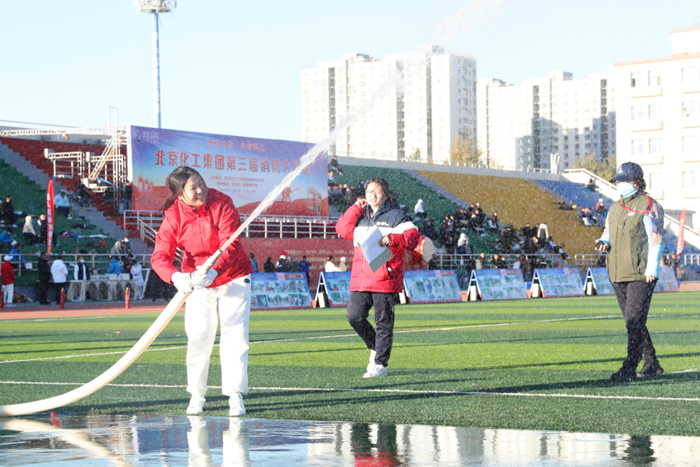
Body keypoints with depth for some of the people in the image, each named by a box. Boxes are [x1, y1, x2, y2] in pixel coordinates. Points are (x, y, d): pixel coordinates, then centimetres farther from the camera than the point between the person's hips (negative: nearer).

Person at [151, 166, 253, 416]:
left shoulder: (222, 203, -19)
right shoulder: (173, 217, -14)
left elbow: (231, 245, -25)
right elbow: (159, 257, -21)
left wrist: (214, 271, -42)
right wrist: (175, 277, -42)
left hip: (233, 277, -1)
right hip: (197, 281, 1)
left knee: (234, 334, -8)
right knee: (199, 337, -4)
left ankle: (235, 395, -1)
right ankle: (196, 395, 12)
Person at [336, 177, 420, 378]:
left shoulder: (396, 216, 2)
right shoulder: (360, 216, 18)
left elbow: (413, 237, -8)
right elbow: (342, 229, 8)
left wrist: (392, 239, -25)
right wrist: (356, 208, 3)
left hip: (385, 277, -5)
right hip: (360, 277, 5)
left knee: (383, 322, -2)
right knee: (354, 316, -2)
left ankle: (380, 364, 5)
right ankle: (375, 347, 22)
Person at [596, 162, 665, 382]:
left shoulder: (648, 206, -5)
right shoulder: (615, 208, 17)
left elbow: (656, 240, -10)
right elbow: (609, 231, 26)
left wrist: (651, 269, -17)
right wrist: (603, 242, 1)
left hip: (641, 274, -8)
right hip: (618, 274, 8)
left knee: (634, 320, -12)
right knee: (632, 321, 11)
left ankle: (629, 369, -15)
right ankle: (651, 365, 21)